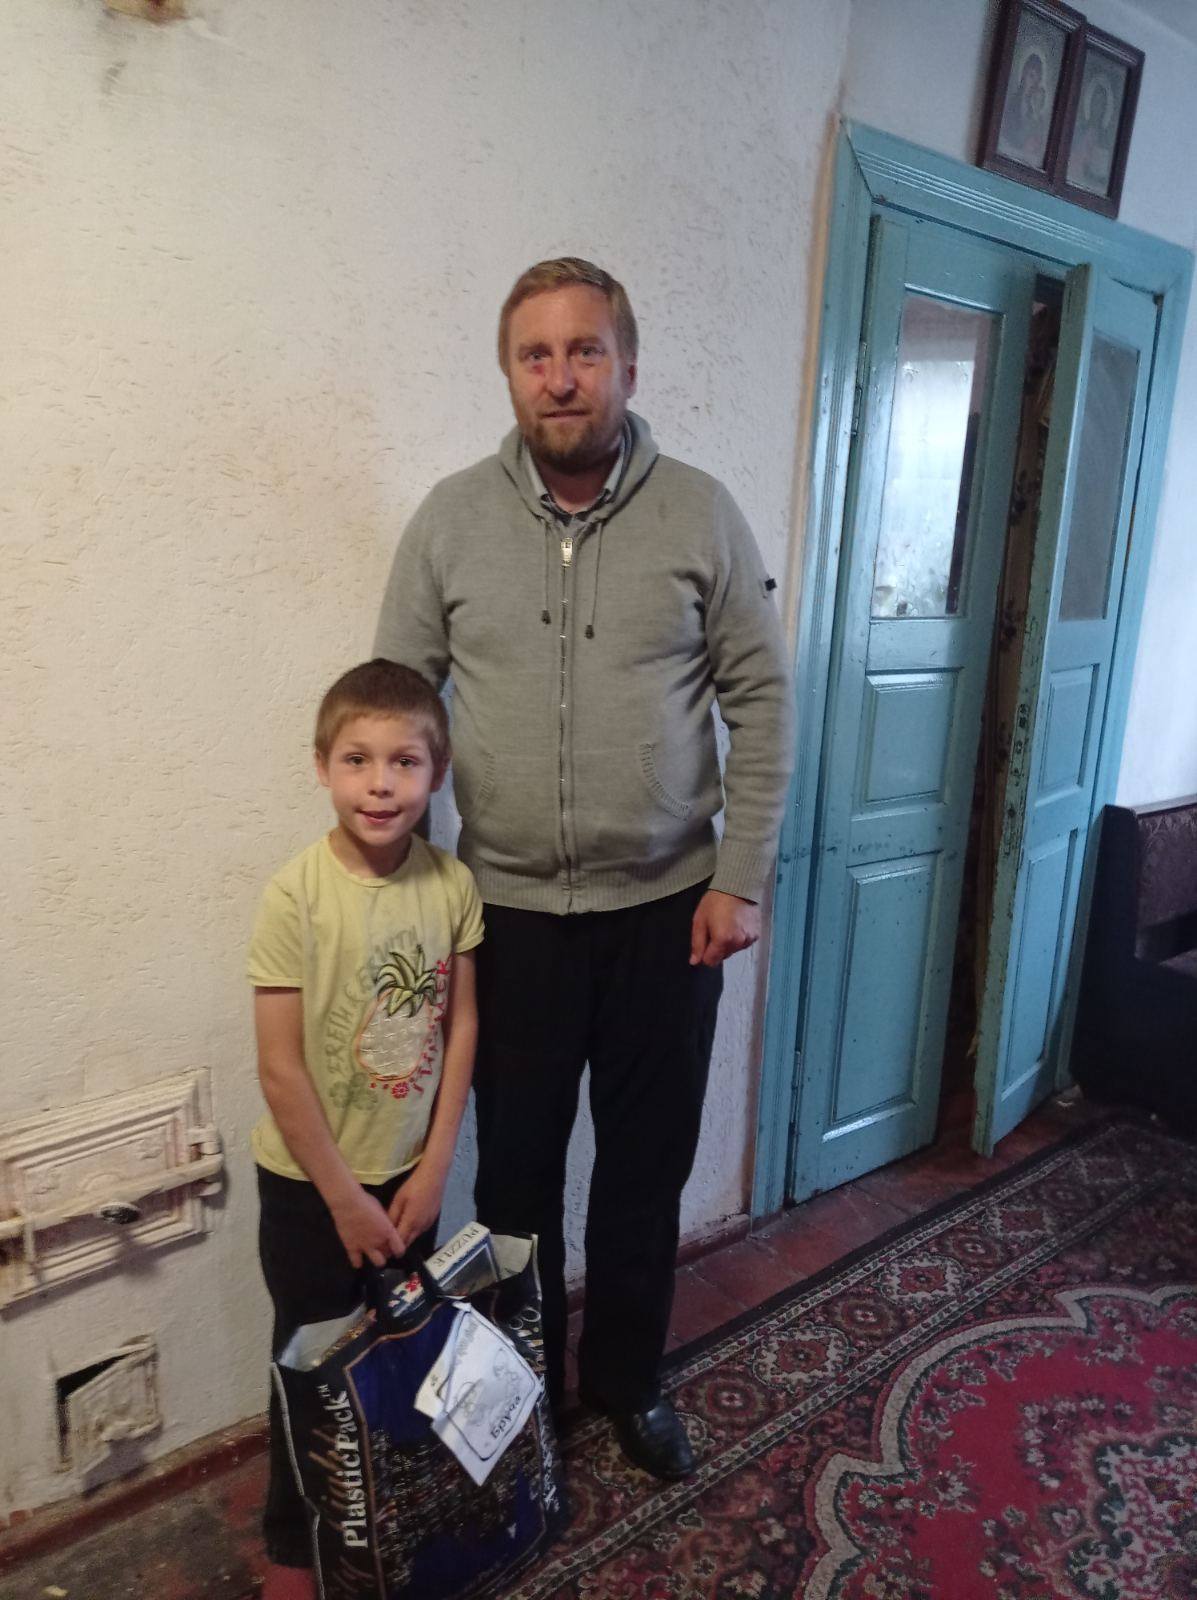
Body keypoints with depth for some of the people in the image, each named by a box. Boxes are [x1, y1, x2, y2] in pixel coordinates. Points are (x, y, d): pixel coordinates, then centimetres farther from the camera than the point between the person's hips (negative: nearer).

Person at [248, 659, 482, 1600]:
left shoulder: (453, 886, -11)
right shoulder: (296, 897, -22)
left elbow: (461, 1026, -3)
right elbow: (280, 1068, -18)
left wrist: (434, 1168, -5)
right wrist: (344, 1198, -12)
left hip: (409, 1172, 3)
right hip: (309, 1182, -3)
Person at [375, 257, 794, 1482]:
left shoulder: (700, 513, -4)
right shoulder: (451, 519, -3)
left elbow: (762, 701, -2)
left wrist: (740, 878, -6)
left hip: (667, 906, 0)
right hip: (509, 908, 1)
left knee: (647, 1162, 15)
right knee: (516, 1164, 15)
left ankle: (626, 1375, 41)